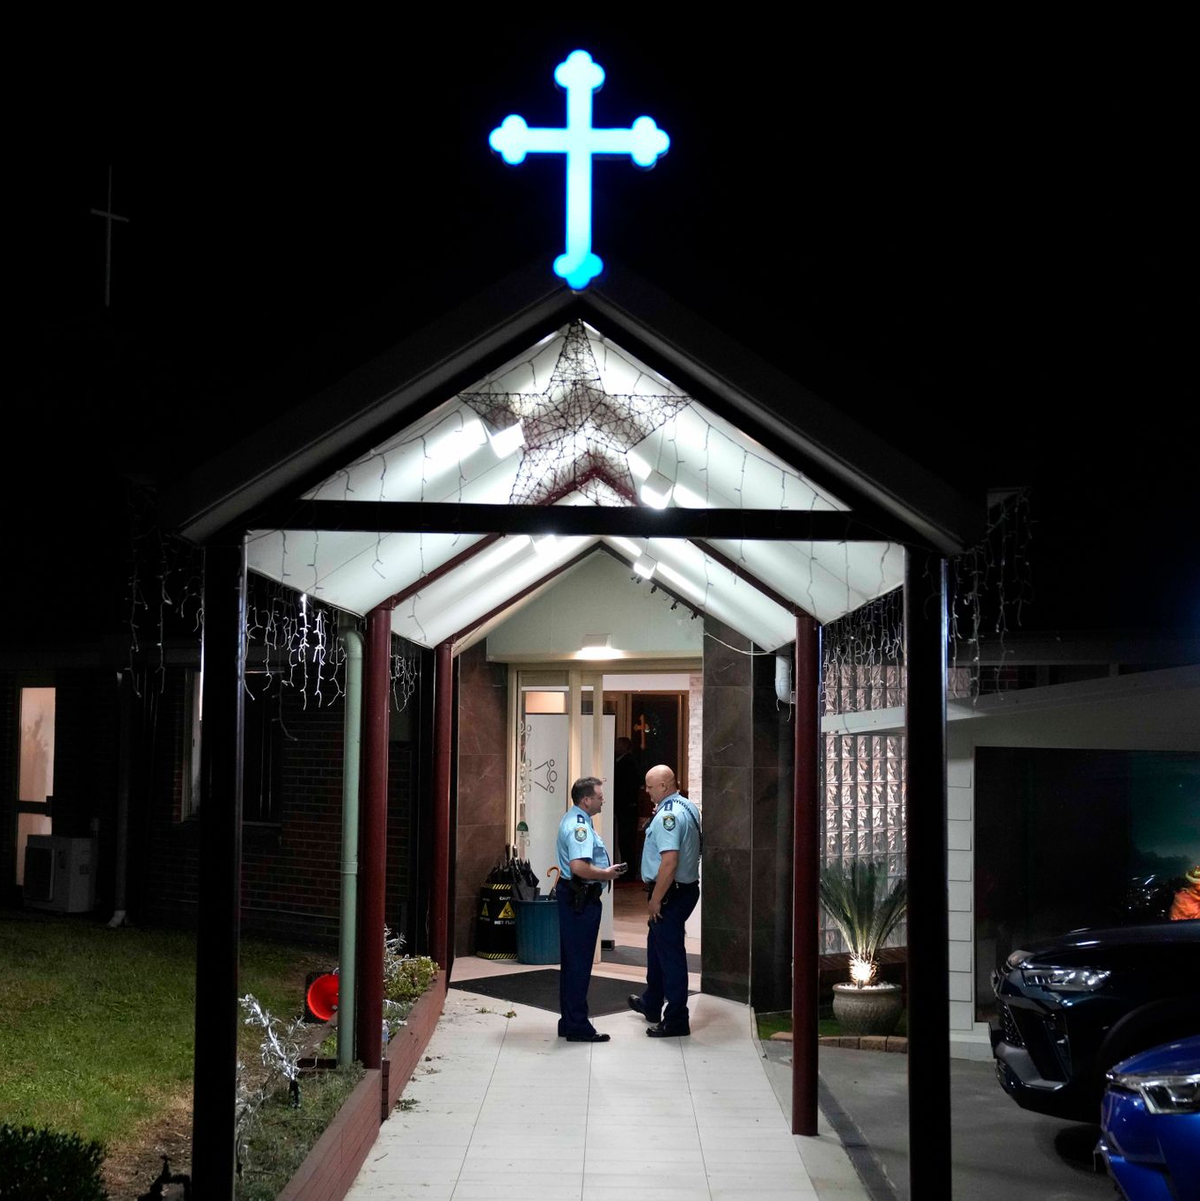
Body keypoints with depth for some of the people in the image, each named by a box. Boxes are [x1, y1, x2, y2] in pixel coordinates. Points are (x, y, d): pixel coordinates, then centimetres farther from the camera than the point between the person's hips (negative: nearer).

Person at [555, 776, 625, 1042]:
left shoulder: (573, 820, 15)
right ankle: (577, 1026, -1)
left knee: (572, 961, 15)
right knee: (579, 962, -5)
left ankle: (569, 1021, 22)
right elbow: (579, 867, -32)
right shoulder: (579, 826, -20)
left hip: (574, 897, 11)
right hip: (581, 899, -11)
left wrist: (604, 870, 17)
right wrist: (606, 874, -17)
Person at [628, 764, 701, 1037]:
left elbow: (669, 863, -29)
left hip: (671, 893, -11)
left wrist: (656, 900, -22)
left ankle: (676, 1020, 5)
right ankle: (651, 1005, 41)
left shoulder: (668, 816, -23)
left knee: (670, 954, -2)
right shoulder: (688, 807, 9)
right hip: (686, 888, 11)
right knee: (656, 945, 25)